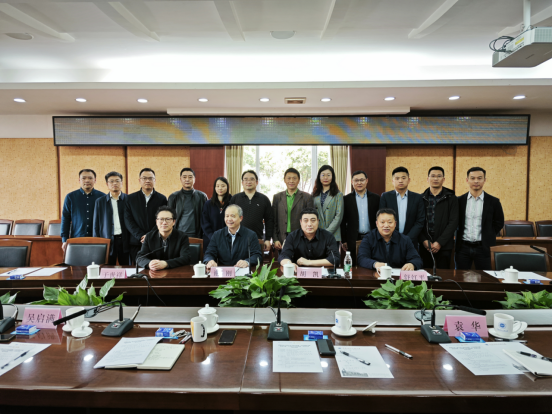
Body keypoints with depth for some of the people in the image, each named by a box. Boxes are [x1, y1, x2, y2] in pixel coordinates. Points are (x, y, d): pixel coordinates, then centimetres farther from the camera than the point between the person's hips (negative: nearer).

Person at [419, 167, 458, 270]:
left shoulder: (451, 198, 2)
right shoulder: (421, 198, 7)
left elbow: (453, 222, -4)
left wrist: (440, 242, -11)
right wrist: (423, 240, -8)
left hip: (444, 246, -1)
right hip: (424, 245, 1)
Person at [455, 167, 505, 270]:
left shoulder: (493, 202, 1)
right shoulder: (459, 201, 2)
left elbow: (499, 223, 7)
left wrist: (488, 236, 1)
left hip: (483, 248, 0)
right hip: (463, 247, 1)